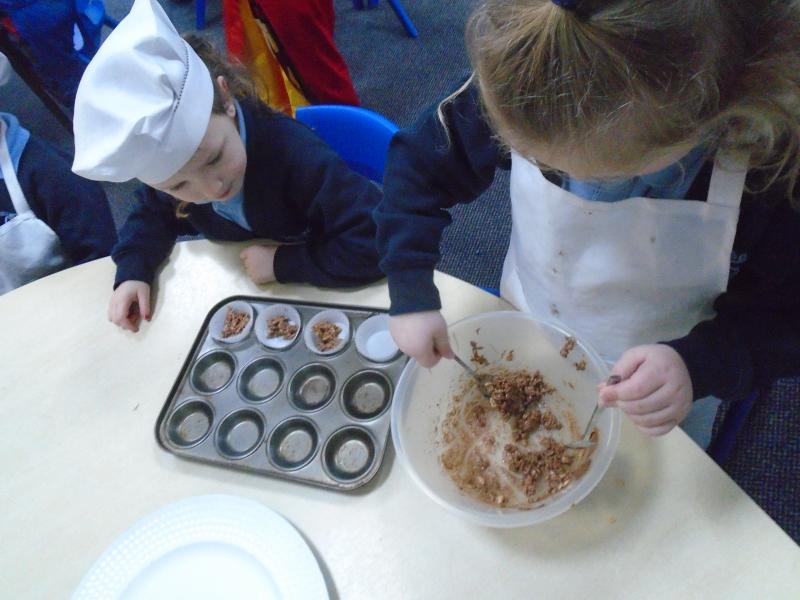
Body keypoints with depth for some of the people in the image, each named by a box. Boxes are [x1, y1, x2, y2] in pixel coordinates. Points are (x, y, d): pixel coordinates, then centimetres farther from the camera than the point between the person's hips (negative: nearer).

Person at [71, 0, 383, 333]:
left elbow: (378, 243, -35)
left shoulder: (295, 154, -32)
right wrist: (132, 272, -10)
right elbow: (154, 213, 7)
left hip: (316, 295, -4)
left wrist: (283, 262, -29)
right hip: (239, 292, 5)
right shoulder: (169, 172, -14)